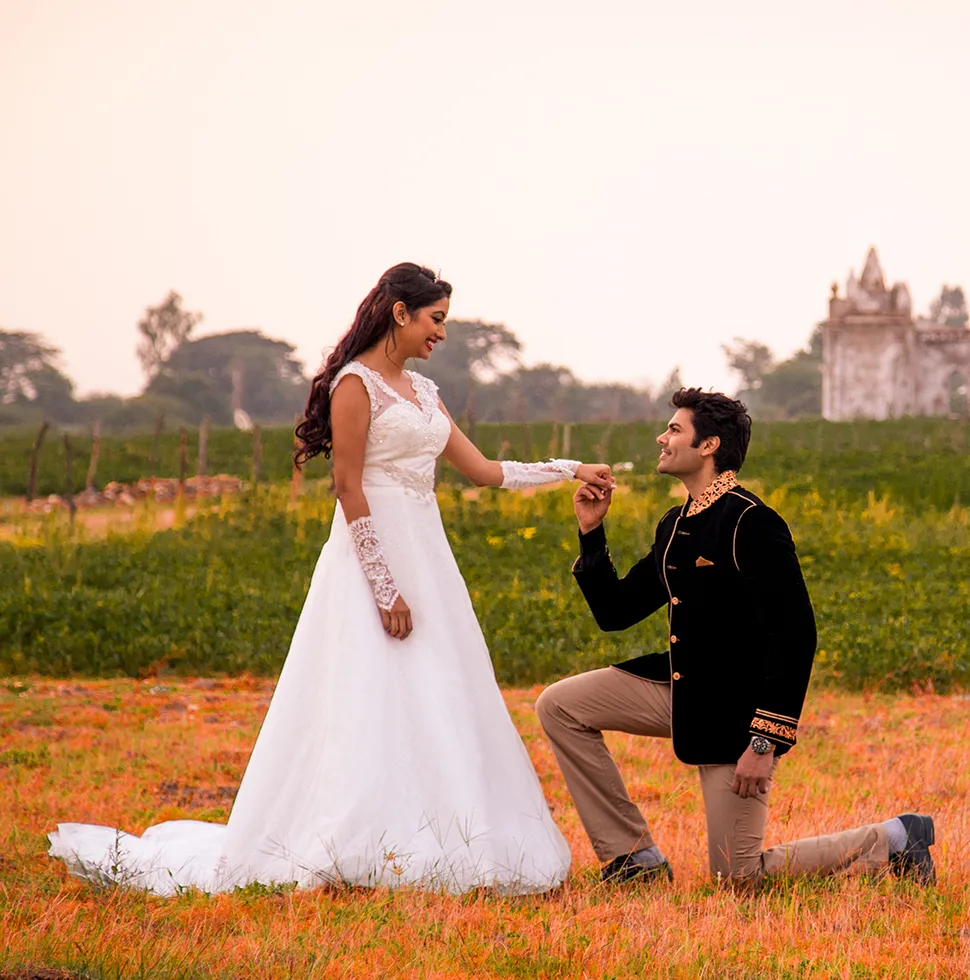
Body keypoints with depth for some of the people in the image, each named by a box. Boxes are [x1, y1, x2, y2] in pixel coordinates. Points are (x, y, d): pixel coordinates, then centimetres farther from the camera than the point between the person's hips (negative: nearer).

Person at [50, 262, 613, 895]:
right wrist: (384, 587, -19)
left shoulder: (422, 392, 17)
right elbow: (349, 487, -14)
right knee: (368, 710, -11)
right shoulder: (357, 382, -9)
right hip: (375, 557, -9)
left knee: (430, 712, 4)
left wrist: (570, 470, 14)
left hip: (425, 556, 9)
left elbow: (485, 471, 19)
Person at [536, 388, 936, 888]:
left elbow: (795, 635, -24)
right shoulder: (675, 526, 11)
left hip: (735, 710, -9)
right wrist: (590, 532, 4)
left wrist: (766, 742, -26)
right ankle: (635, 858, 6)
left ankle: (891, 840, 10)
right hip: (682, 691, 9)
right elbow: (615, 612, 16)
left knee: (738, 876, -6)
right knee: (558, 706, 2)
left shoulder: (751, 524, -19)